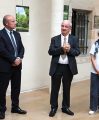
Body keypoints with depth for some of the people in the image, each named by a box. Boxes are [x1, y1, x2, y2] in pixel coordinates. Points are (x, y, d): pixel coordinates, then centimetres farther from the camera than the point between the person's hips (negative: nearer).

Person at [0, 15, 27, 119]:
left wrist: (19, 58, -9)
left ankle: (15, 107, 27)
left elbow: (21, 48, 9)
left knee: (16, 88, 14)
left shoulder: (17, 34, 12)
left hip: (17, 65, 7)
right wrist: (13, 60, -17)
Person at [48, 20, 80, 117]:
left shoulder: (74, 39, 5)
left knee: (66, 88, 12)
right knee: (55, 88, 7)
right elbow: (50, 51, -7)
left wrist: (69, 50, -20)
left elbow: (77, 52, -2)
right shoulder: (54, 39, 3)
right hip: (57, 67, 0)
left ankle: (65, 107, 26)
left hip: (69, 68, 1)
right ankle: (53, 107, 20)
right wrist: (62, 49, -18)